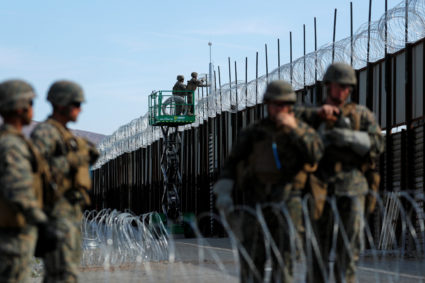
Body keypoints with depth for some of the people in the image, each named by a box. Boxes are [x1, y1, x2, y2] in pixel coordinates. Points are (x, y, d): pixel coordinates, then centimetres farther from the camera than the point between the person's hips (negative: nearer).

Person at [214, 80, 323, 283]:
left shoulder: (302, 131, 11)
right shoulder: (253, 133, 12)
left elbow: (316, 154, -8)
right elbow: (232, 164, 10)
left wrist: (294, 129, -13)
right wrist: (224, 192, -3)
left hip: (286, 201, -1)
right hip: (256, 201, 1)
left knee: (283, 257, -7)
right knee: (251, 258, -3)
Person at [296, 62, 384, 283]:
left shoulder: (361, 115, 10)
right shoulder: (314, 116, 12)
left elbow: (377, 144, -2)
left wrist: (347, 137, -16)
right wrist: (317, 113, -15)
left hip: (352, 189, 0)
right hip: (322, 188, 0)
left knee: (349, 248, -2)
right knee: (318, 248, 0)